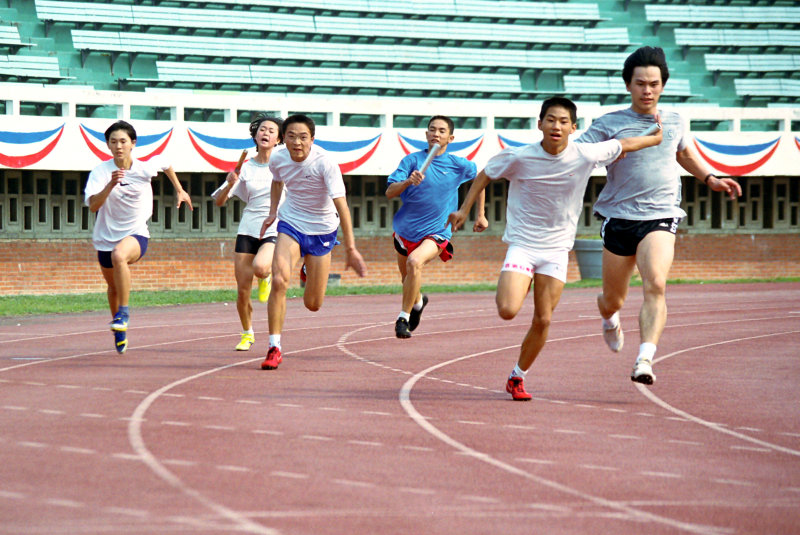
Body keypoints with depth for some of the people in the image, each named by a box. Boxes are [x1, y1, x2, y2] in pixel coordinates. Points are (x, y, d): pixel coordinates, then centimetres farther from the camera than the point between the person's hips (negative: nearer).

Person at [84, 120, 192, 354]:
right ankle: (119, 331, 45)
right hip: (106, 237, 3)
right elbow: (93, 205, -26)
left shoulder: (146, 168, -10)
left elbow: (165, 163, 14)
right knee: (113, 287, 18)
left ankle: (123, 311, -27)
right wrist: (111, 185, -40)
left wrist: (179, 190, 21)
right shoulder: (100, 172, -13)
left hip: (136, 234, -3)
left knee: (119, 255, -37)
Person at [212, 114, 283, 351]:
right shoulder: (246, 168, 5)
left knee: (260, 267, -34)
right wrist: (230, 185, -14)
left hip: (275, 231, -2)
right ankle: (247, 334, 22)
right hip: (248, 231, 2)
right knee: (242, 292, -1)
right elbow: (218, 201, 5)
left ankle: (266, 277, 3)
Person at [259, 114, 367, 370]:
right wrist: (273, 212, 15)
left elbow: (341, 205, -32)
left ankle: (310, 270, 42)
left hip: (322, 230, -2)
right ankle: (274, 348, -17)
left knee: (312, 305, 5)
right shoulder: (279, 160, -12)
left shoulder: (325, 163, -26)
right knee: (279, 280, -24)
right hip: (290, 224, 2)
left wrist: (350, 248, -38)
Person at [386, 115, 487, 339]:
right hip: (405, 230, 3)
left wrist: (480, 215, 19)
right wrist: (408, 182, -33)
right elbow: (390, 192, -13)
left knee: (415, 262, -32)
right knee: (407, 279, 18)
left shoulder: (459, 165, -4)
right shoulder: (412, 160, -6)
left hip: (436, 232, -3)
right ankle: (418, 302, 55)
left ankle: (403, 318, -21)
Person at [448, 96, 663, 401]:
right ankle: (505, 290, 17)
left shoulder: (585, 156, -9)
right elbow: (485, 175, 5)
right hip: (521, 244, -2)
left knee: (543, 321, 0)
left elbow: (623, 145, 9)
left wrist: (657, 137, 19)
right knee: (508, 311, -20)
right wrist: (465, 210, 2)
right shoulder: (518, 158, -13)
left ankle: (518, 376, 20)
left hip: (556, 250, 2)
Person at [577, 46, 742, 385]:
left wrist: (710, 179, 25)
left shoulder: (673, 122, 12)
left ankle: (645, 360, -33)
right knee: (613, 300, 12)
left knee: (655, 287, -25)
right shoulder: (610, 124, 2)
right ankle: (610, 320, 50)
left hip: (660, 217, 0)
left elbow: (685, 154, 34)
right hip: (618, 217, 0)